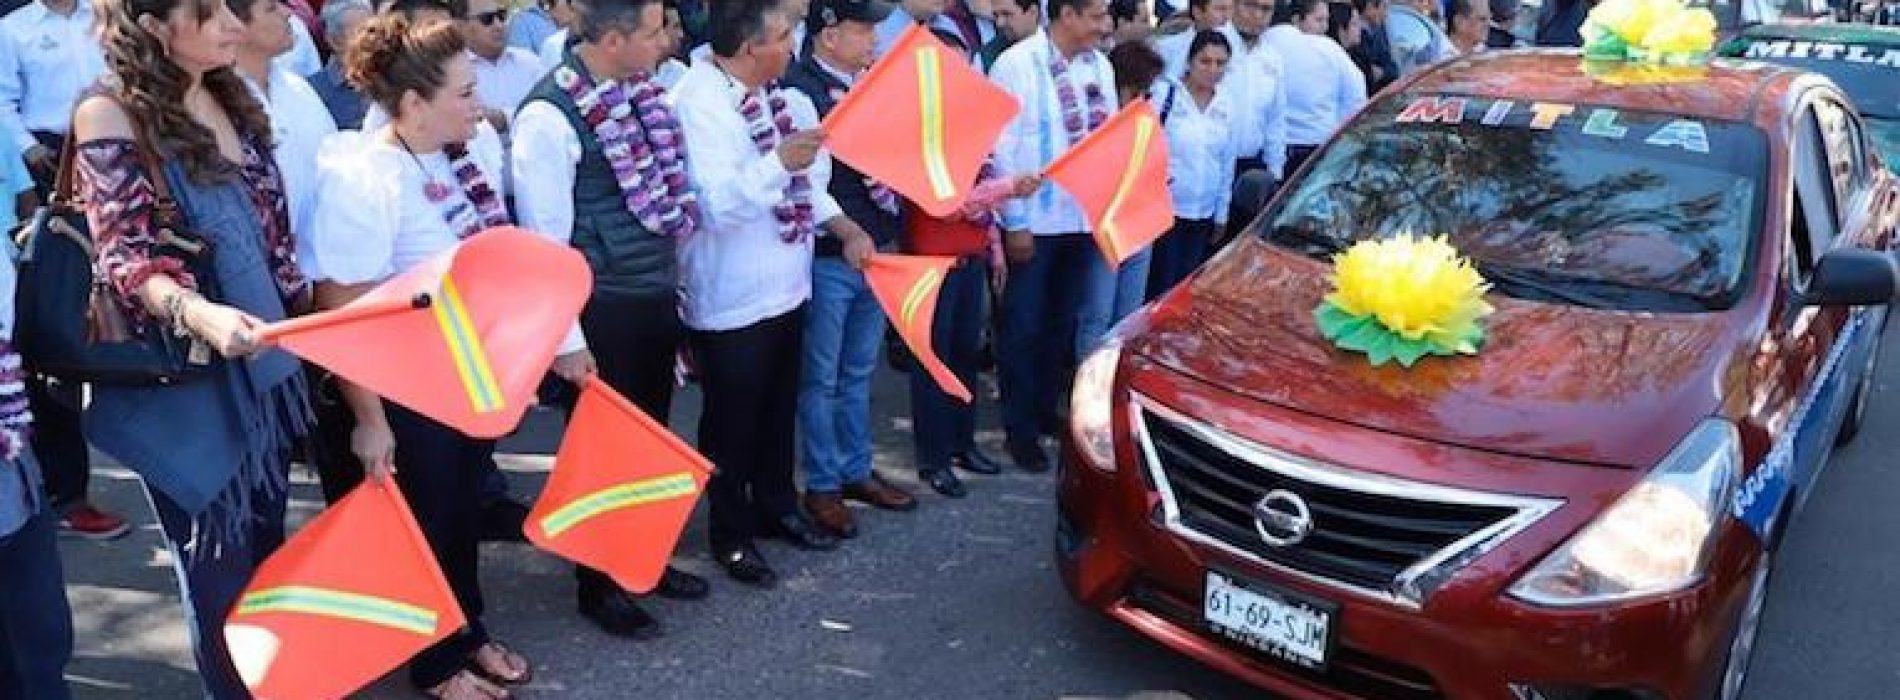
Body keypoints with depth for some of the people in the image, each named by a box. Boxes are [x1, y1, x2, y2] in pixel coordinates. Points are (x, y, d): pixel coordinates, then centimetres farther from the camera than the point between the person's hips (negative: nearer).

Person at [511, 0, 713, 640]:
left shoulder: (641, 89, 4)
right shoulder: (550, 115, -19)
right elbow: (545, 238, -17)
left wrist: (676, 287, 15)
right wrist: (566, 340, -15)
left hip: (657, 296, 7)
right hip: (601, 308, -7)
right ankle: (598, 586, 26)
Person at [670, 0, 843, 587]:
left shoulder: (771, 93, 7)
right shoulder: (698, 102, -21)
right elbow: (719, 203, -31)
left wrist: (842, 225, 10)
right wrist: (780, 161, -41)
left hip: (783, 285, 8)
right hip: (730, 297, -8)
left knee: (780, 409, 20)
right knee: (732, 421, 7)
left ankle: (777, 507, 38)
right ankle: (731, 535, 23)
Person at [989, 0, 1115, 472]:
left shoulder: (1100, 65, 6)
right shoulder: (1017, 65, -11)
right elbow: (1001, 148, -12)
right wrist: (1015, 222, -13)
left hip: (1086, 218, 6)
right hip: (1036, 221, -5)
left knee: (1063, 322, 16)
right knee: (1024, 326, 5)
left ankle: (1045, 410, 31)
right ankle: (1020, 427, 16)